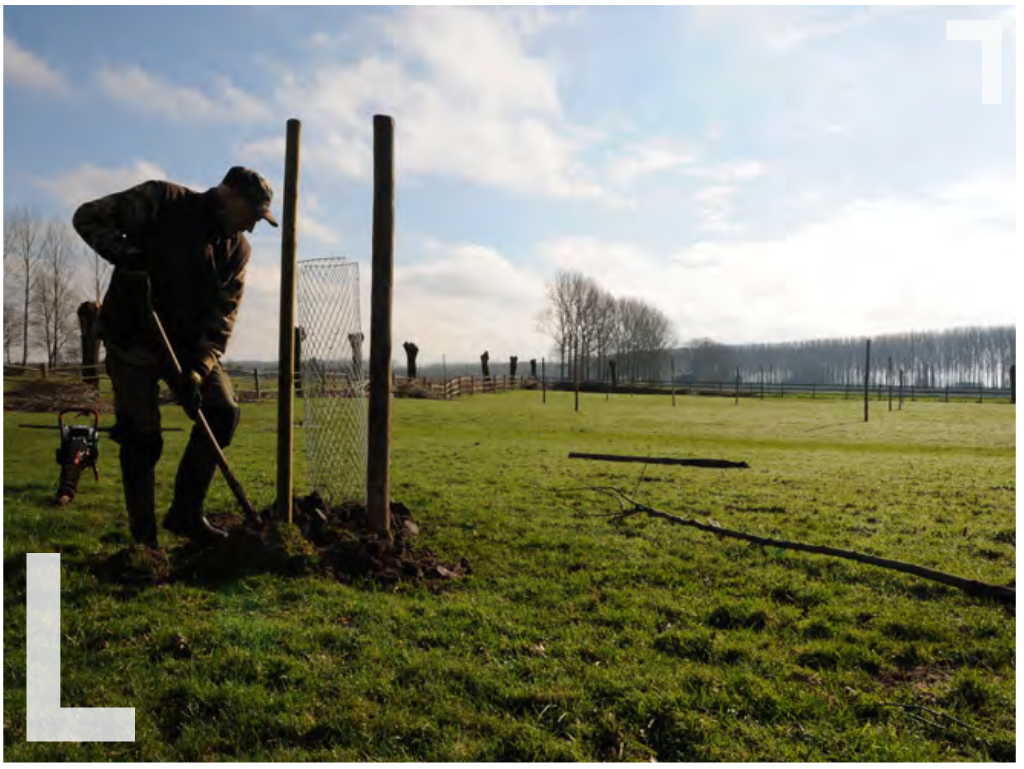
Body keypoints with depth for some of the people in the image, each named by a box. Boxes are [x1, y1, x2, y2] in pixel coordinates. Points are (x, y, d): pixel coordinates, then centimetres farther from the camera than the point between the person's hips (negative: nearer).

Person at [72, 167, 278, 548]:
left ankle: (186, 513, 7)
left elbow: (222, 316, -5)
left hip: (189, 342, 5)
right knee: (142, 437, -5)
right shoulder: (162, 201, -12)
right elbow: (88, 216, -12)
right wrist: (124, 254, -31)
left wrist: (198, 370, -16)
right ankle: (143, 538, 8)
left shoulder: (237, 247, 1)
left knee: (223, 412, -6)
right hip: (132, 336, -5)